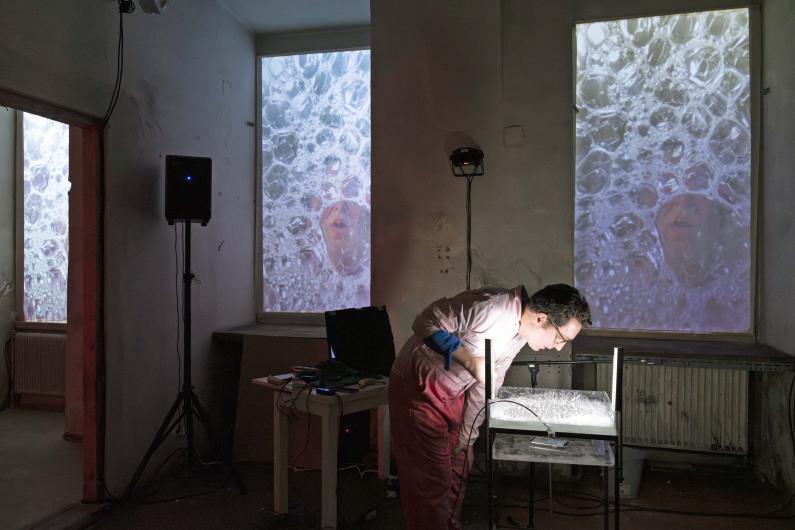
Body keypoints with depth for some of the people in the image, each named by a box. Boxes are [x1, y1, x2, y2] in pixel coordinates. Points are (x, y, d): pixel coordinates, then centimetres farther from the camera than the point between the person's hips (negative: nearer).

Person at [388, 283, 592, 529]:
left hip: (452, 395, 8)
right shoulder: (492, 308, -28)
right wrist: (471, 361, -32)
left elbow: (485, 385, 8)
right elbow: (425, 322, -25)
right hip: (419, 389, -8)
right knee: (433, 482, -4)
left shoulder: (520, 335, 0)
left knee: (456, 474, 15)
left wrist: (467, 439, 10)